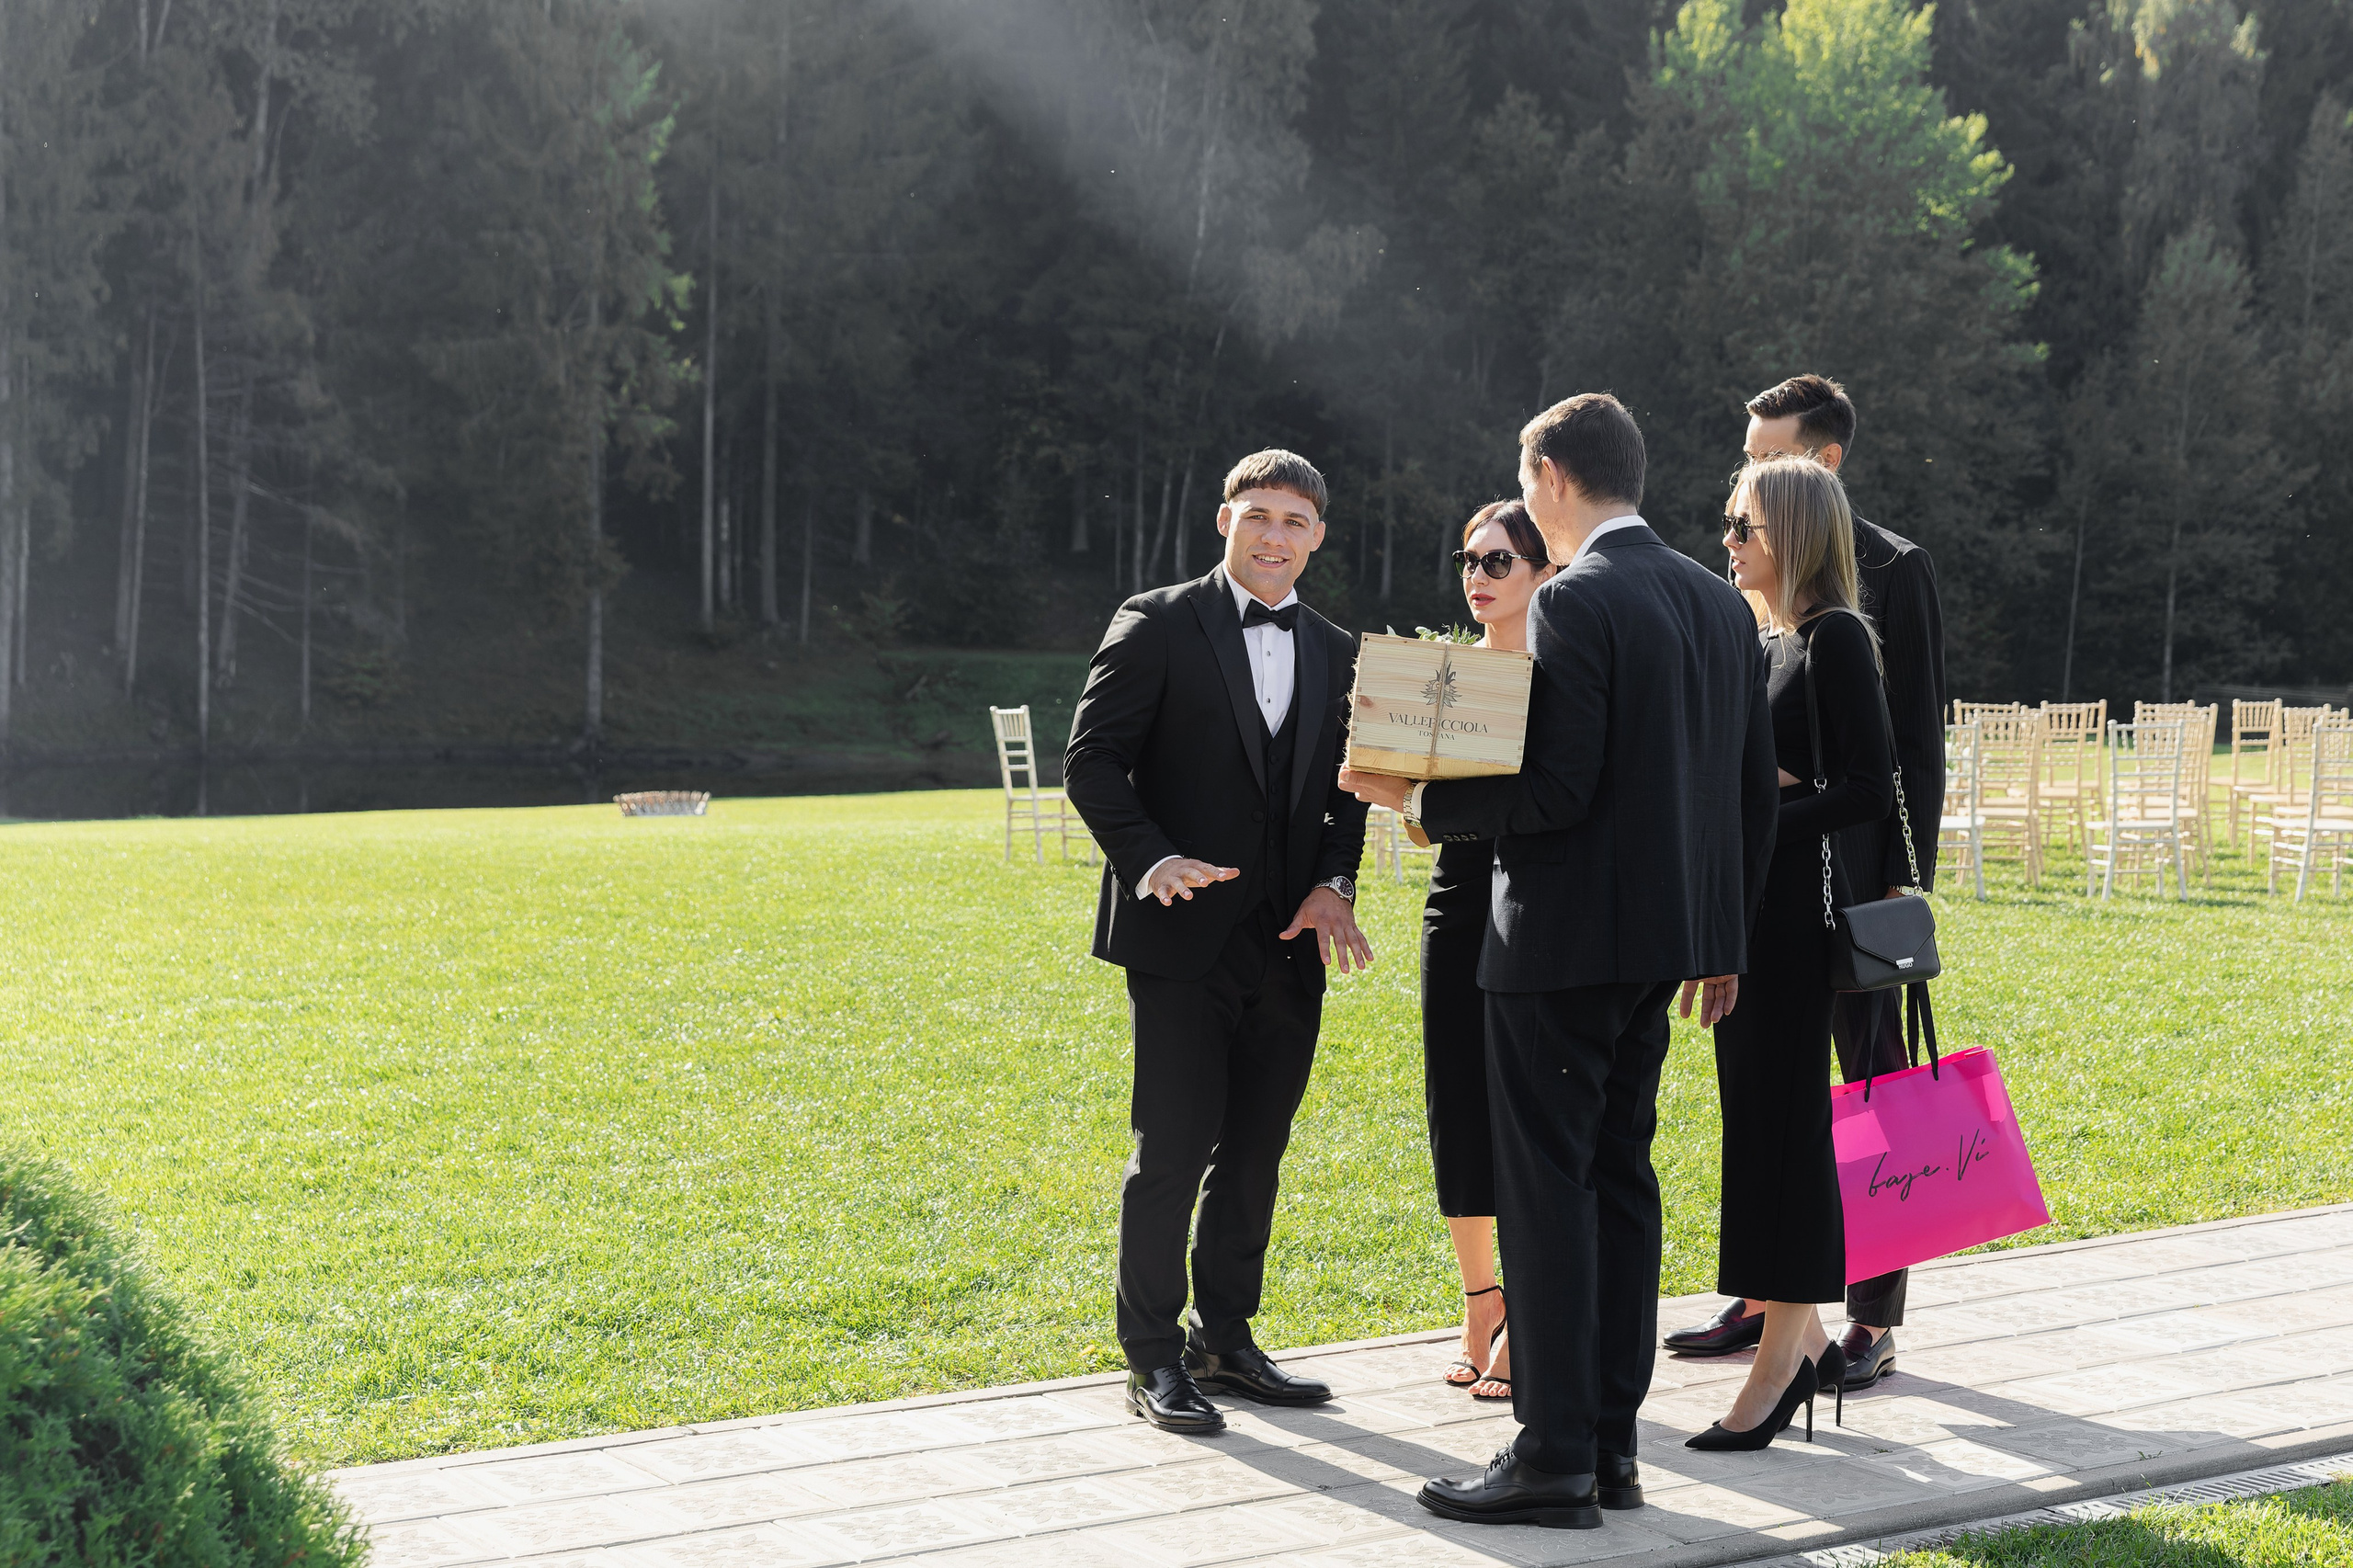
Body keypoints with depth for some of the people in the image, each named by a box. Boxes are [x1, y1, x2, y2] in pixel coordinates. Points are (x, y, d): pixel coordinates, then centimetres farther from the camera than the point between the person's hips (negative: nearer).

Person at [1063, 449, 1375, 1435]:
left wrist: (1334, 884, -2)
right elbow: (1091, 760, -6)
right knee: (1172, 1150, -4)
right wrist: (1153, 860, -20)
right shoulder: (1158, 625, -3)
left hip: (1287, 945, 5)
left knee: (1255, 1151, 11)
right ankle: (1153, 1357, 7)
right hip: (1183, 941, -5)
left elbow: (1346, 793, 16)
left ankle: (1225, 1339, 24)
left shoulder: (1335, 653, 14)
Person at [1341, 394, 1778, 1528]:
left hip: (1565, 935, -8)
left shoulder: (1576, 603, -15)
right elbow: (1754, 789, 14)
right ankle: (1611, 1443, 18)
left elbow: (1557, 789, -21)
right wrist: (1721, 939, 20)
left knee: (1547, 1186, -3)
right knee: (1619, 1176, 14)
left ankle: (1554, 1457, 0)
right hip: (1666, 936, 9)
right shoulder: (1720, 602, 11)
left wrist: (1416, 800, -10)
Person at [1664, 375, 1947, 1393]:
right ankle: (1766, 1296, 20)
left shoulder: (1895, 572, -5)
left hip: (1854, 872, -6)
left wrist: (1907, 880, -13)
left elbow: (1919, 740, -8)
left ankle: (1875, 1319, 6)